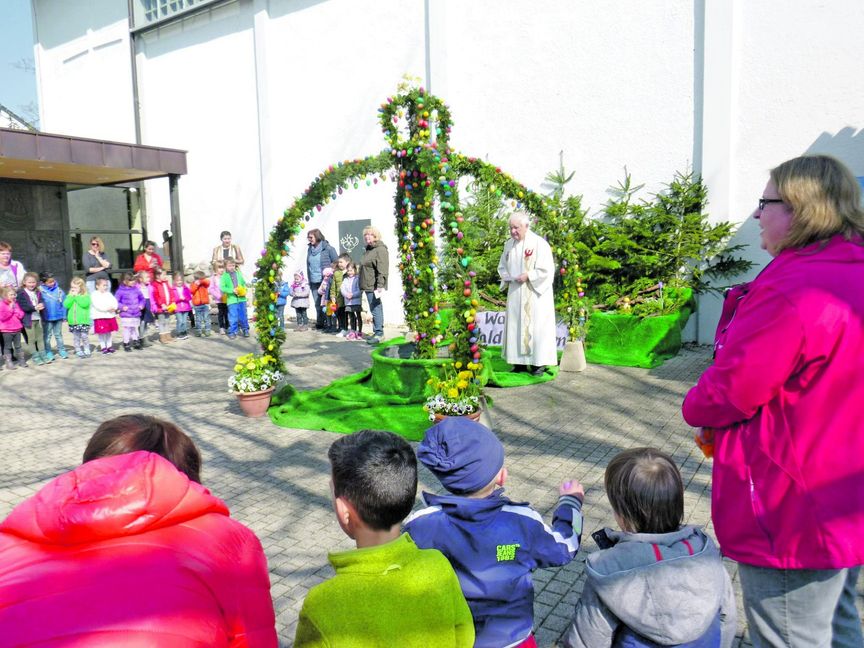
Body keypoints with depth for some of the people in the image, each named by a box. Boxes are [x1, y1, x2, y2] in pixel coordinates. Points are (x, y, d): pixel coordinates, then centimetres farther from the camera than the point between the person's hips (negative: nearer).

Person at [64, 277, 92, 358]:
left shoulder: (86, 295, -2)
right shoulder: (70, 296, 9)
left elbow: (84, 304, -19)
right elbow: (66, 305, -4)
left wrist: (77, 296, -15)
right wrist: (71, 296, -11)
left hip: (83, 321, -4)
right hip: (73, 322, 4)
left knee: (85, 336, 0)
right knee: (76, 338, 7)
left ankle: (87, 351, 11)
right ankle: (78, 351, 14)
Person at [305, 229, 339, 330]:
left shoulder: (328, 248, -6)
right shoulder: (310, 250, 11)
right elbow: (308, 266, 17)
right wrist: (309, 280, 14)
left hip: (325, 282, -5)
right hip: (314, 283, 5)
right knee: (317, 304, 7)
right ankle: (320, 323, 18)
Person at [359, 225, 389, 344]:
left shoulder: (380, 249, -11)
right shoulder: (368, 250, 20)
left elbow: (382, 269, -20)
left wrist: (380, 284, -27)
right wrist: (363, 284, 21)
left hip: (374, 286, -10)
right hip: (368, 286, 10)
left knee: (376, 309, -9)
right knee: (374, 309, 13)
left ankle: (379, 333, -5)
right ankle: (377, 332, 19)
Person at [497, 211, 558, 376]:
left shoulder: (539, 243, -10)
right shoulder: (509, 245, 8)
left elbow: (546, 269, -11)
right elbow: (502, 267, 18)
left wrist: (528, 276, -17)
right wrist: (508, 277, -2)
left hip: (535, 293, -6)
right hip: (515, 294, 6)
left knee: (536, 325, -3)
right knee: (515, 326, 6)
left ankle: (539, 363, 4)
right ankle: (520, 362, 13)